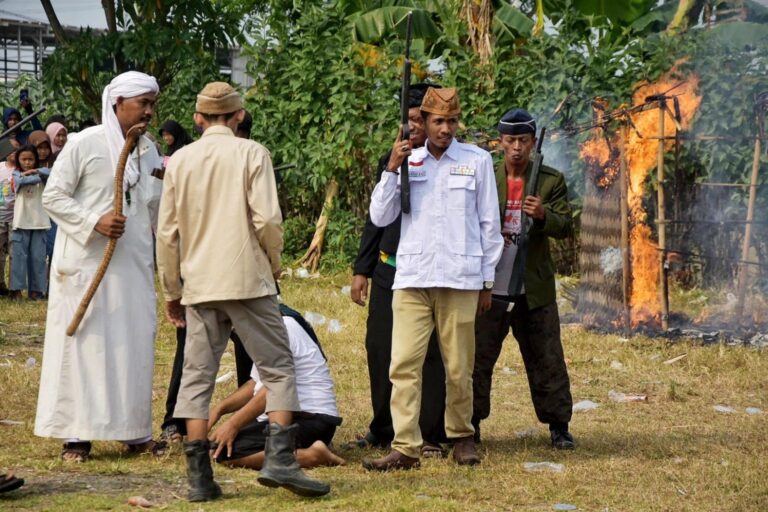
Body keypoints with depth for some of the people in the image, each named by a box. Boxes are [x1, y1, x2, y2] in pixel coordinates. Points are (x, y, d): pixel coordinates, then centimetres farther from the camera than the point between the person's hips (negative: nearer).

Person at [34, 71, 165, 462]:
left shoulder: (148, 150, 9)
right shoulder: (84, 144, -8)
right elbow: (52, 197, -8)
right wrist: (94, 221, -18)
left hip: (133, 264, 5)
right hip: (87, 261, -5)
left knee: (134, 344, 5)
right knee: (84, 341, -2)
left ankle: (134, 431, 13)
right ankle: (76, 434, 3)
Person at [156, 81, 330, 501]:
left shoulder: (180, 160, 9)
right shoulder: (251, 153, -2)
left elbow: (167, 233, 10)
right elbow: (267, 219, -10)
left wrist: (171, 290, 19)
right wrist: (274, 262, 9)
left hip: (199, 285, 4)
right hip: (247, 281, -3)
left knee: (197, 378, 6)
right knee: (278, 368, 3)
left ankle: (198, 477, 3)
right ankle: (279, 460, -10)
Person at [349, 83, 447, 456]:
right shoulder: (392, 159, 12)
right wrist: (361, 268, 14)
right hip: (387, 269, 5)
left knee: (429, 353, -2)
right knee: (380, 349, 8)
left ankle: (429, 435, 6)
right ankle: (383, 431, 20)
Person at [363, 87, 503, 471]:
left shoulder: (477, 161, 7)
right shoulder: (408, 161, 11)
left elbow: (489, 224, 9)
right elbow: (380, 218, 7)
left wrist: (487, 280, 7)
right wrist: (391, 169, -3)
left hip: (460, 280, -1)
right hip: (411, 279, 1)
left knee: (458, 367, 2)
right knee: (404, 364, -8)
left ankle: (461, 437, 20)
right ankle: (405, 447, -9)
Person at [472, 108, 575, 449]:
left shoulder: (551, 181, 4)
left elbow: (564, 227, -4)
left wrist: (543, 215, -24)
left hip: (534, 290, 0)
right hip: (490, 289, 1)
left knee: (547, 360, 3)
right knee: (477, 358, 2)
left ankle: (559, 427, 11)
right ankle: (470, 426, 12)